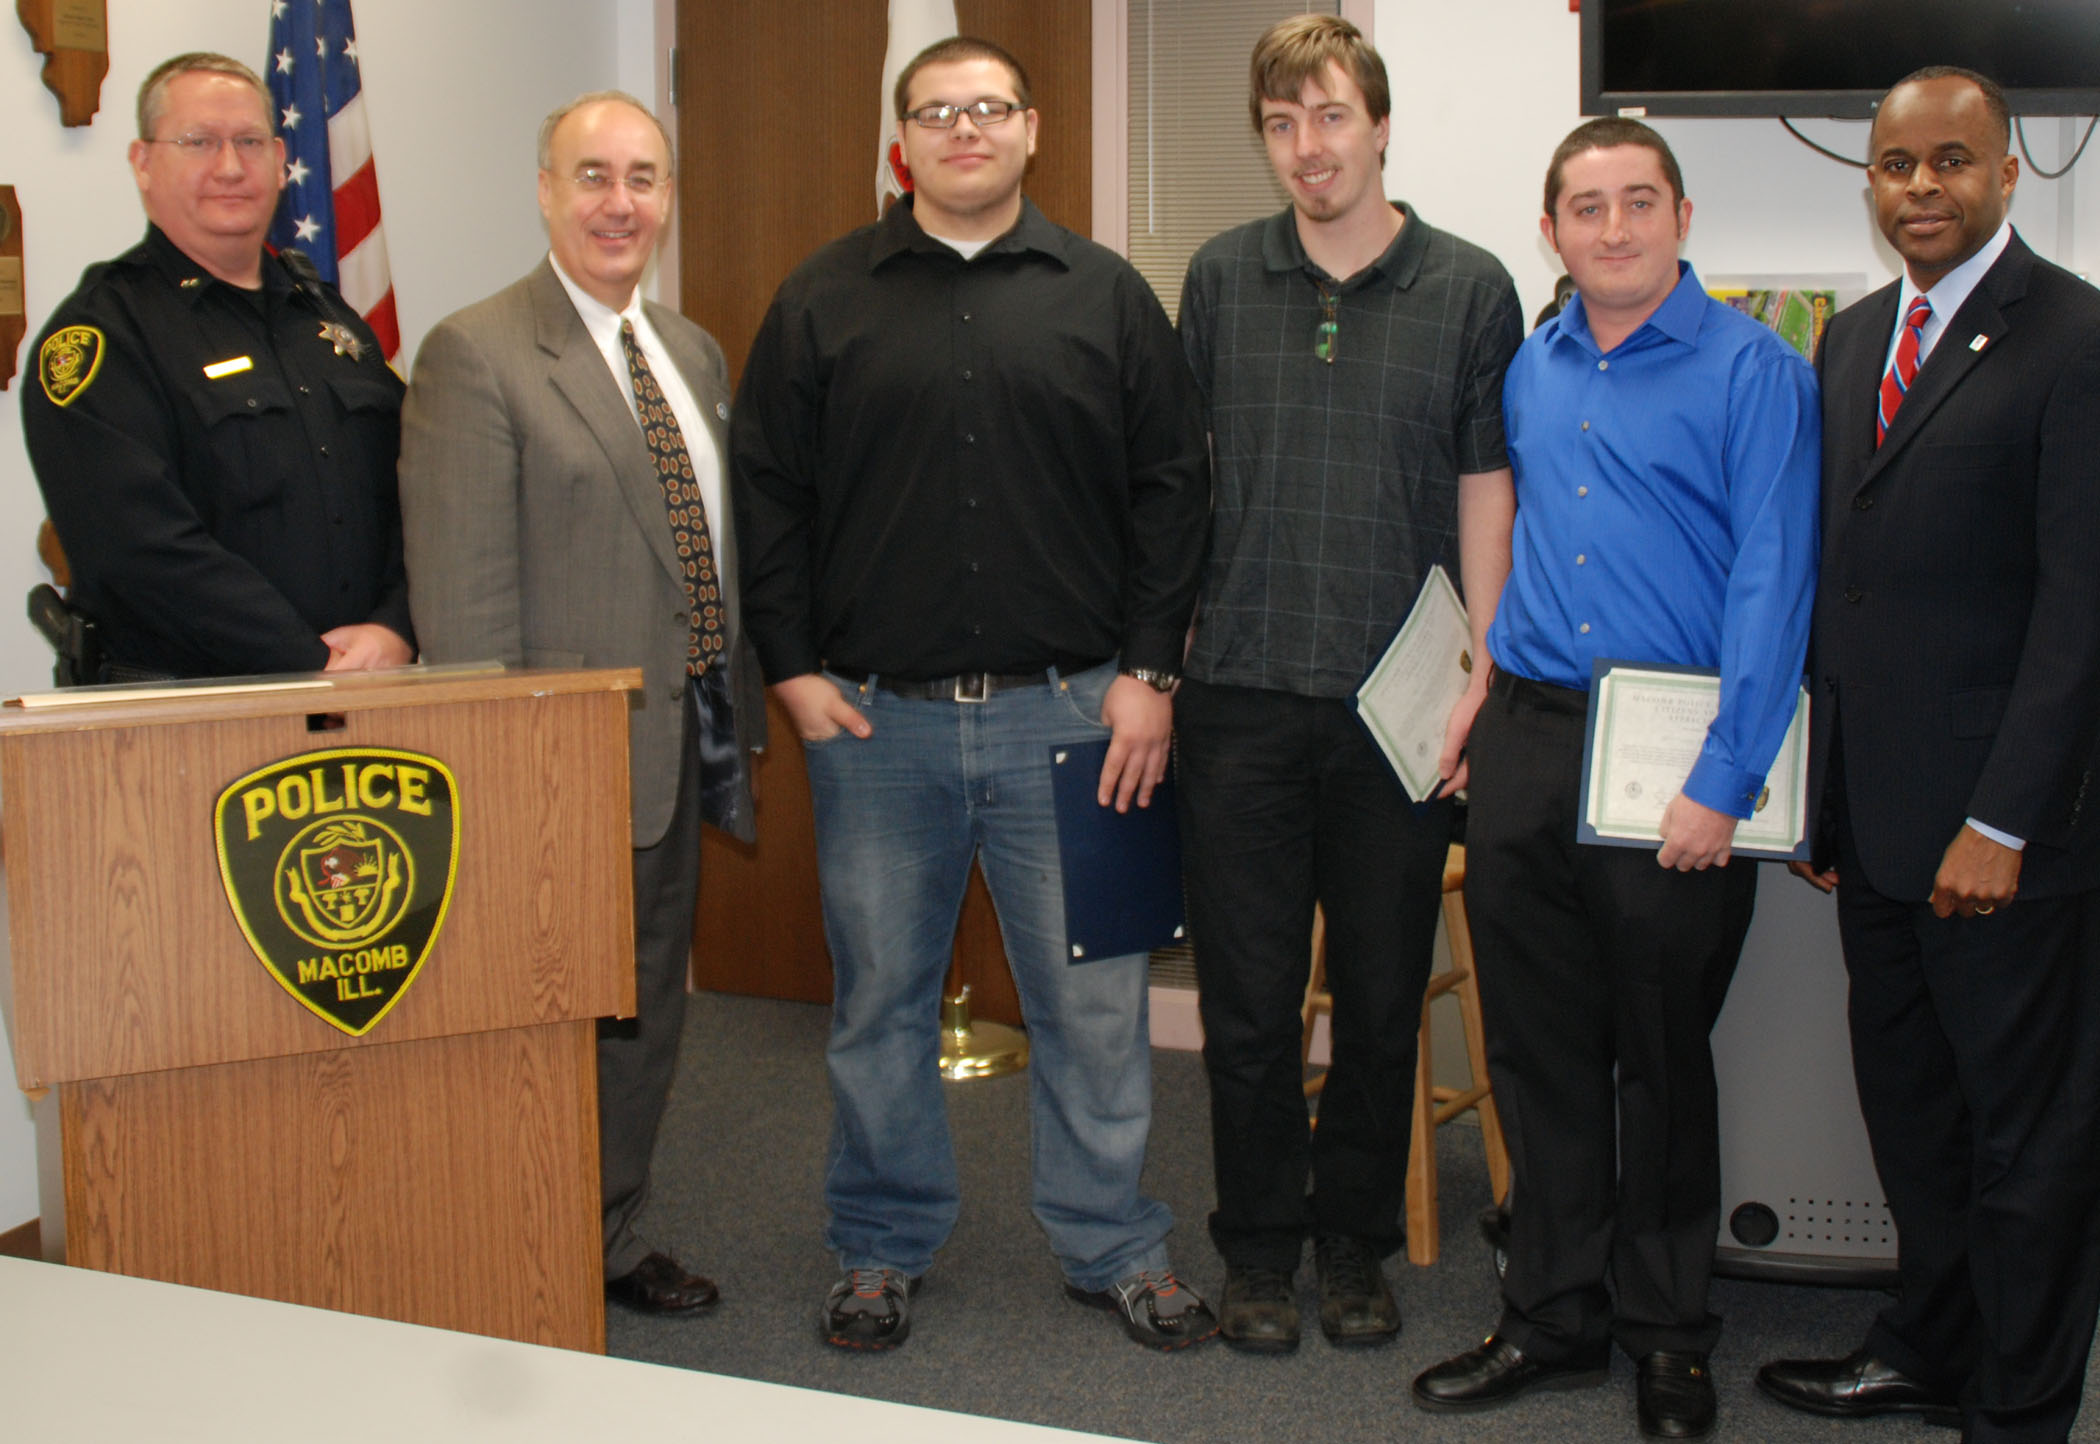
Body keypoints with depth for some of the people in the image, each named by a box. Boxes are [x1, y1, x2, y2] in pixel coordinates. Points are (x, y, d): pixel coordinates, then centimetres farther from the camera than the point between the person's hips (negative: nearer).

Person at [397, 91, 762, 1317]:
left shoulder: (694, 352, 12)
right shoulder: (477, 354, -12)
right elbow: (462, 593, -15)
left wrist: (740, 712, 13)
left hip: (688, 742, 8)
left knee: (650, 1001, 18)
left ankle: (618, 1238, 34)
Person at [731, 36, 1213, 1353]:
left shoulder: (1107, 296, 6)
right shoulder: (825, 301, 7)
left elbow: (1172, 489, 5)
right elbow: (769, 493, 6)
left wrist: (1150, 670, -1)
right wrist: (793, 666, -1)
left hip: (1067, 712, 0)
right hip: (874, 715, 1)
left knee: (1093, 996, 5)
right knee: (881, 995, 10)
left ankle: (1115, 1246, 23)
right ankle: (884, 1248, 27)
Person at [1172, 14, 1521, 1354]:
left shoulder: (1469, 287, 1)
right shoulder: (1221, 278, 5)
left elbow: (1483, 501, 3)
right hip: (1242, 693, 1)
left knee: (1383, 998, 9)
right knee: (1249, 1001, 6)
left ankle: (1357, 1240, 27)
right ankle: (1260, 1246, 23)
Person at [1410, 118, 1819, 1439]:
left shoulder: (1755, 371, -6)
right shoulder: (1531, 371, 11)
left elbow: (1770, 585, -11)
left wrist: (1721, 783, -17)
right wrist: (1498, 699, 14)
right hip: (1529, 740, 5)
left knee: (1662, 1059, 8)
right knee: (1539, 1050, 10)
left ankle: (1667, 1330, 24)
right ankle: (1556, 1315, 24)